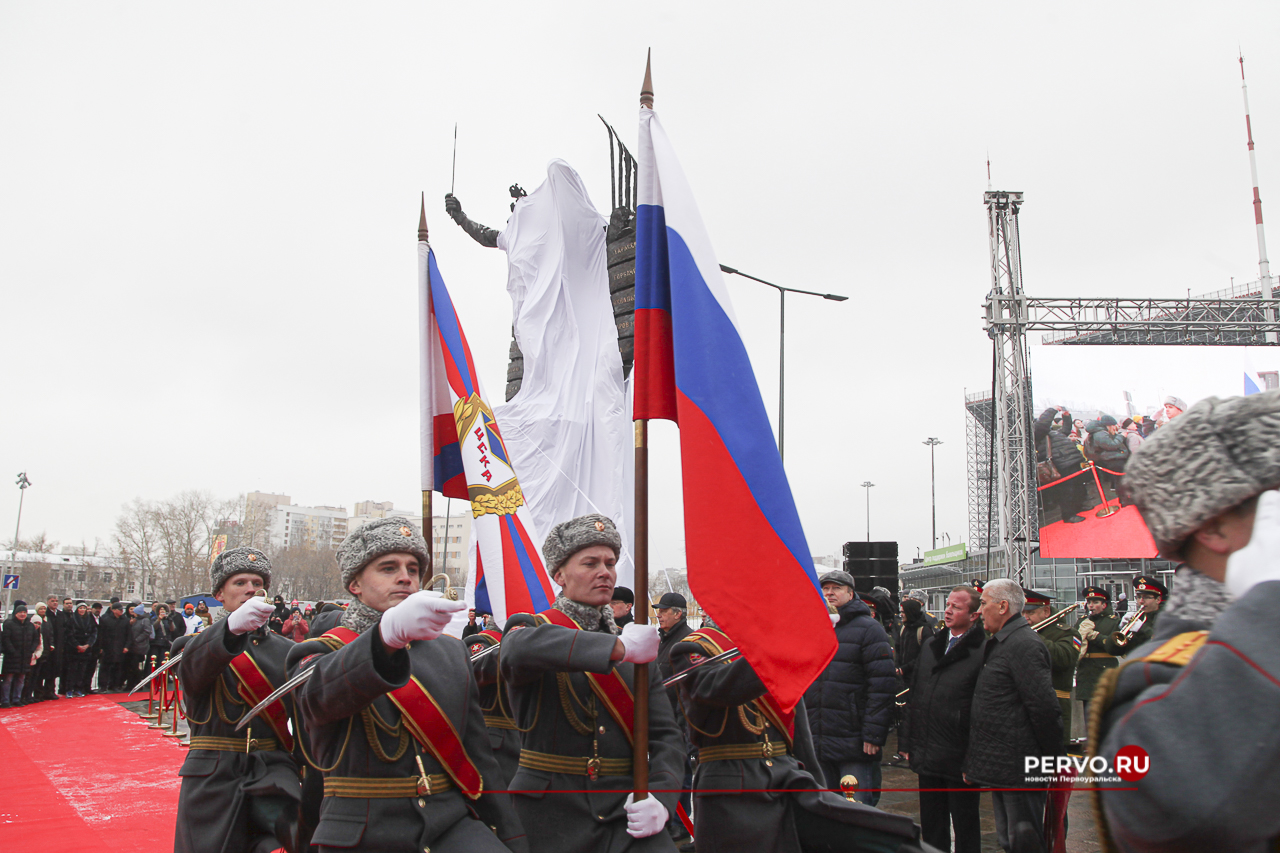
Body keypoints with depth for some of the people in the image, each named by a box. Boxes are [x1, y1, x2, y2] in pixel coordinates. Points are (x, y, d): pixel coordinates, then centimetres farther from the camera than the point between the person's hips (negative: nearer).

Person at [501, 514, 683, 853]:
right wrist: (619, 648, -30)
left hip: (625, 810, 2)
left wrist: (660, 797, -12)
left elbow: (666, 735, 7)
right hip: (552, 814, -2)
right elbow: (523, 648, -26)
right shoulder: (529, 626, 0)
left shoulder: (639, 647, 12)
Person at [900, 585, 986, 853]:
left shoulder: (983, 651, -12)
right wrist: (907, 741, 12)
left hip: (960, 759, -6)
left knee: (965, 830, 9)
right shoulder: (931, 645, 11)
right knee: (931, 829, 16)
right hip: (927, 756, 6)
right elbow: (915, 695, 15)